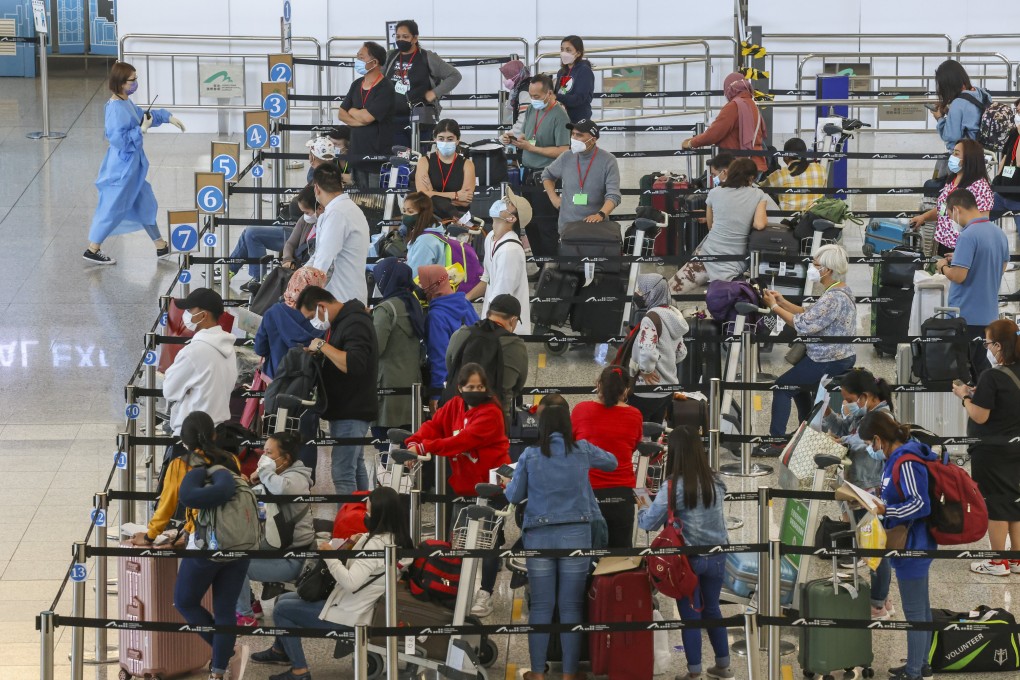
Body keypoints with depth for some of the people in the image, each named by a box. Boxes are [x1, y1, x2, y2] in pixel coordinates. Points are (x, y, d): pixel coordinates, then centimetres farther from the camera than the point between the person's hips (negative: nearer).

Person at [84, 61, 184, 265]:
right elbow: (118, 139, -29)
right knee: (114, 208, 1)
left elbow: (143, 115, 23)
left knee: (145, 205, 18)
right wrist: (141, 130, -22)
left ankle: (161, 246, 29)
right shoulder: (116, 109, -25)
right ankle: (92, 250, 13)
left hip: (133, 165, 10)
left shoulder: (127, 103, 4)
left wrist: (168, 117, 20)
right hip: (122, 167, -10)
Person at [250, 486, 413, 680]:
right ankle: (280, 650, 44)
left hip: (347, 615, -10)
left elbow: (350, 582, -34)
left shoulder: (378, 543, -29)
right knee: (283, 599, 22)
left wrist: (330, 556, -21)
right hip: (352, 605, 10)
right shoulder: (394, 538, 1)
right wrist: (357, 545, 2)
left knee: (281, 610, -1)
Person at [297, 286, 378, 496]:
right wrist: (316, 350, 5)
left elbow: (354, 364, -30)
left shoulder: (354, 324, -17)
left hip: (352, 413, -11)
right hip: (345, 410, 11)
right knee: (356, 469, 15)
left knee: (343, 474, -13)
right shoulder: (340, 322, 16)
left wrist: (322, 346, -21)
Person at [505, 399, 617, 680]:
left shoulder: (530, 455, -1)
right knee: (571, 606, 4)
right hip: (576, 534, 0)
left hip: (539, 536, 0)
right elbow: (612, 463, 22)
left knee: (541, 606, 6)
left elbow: (513, 496, 5)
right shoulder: (583, 451, 2)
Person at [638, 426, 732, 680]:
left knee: (690, 615, 5)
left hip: (688, 559, -4)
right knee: (712, 609, 20)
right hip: (716, 557, 4)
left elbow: (649, 523, -11)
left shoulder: (673, 487, -16)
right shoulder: (716, 483, -2)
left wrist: (643, 510, 12)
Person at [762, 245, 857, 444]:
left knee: (782, 386, -3)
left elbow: (804, 324, -25)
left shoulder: (833, 298, -25)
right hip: (843, 357, 11)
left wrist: (775, 307, -15)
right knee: (797, 381, 30)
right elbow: (811, 315, 11)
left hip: (828, 363, -11)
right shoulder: (841, 290, 9)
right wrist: (784, 302, 2)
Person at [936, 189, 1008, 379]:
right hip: (989, 313, 8)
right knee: (981, 365, 16)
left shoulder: (968, 236, -20)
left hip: (966, 316, -8)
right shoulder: (999, 233, 6)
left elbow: (958, 276, -24)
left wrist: (943, 266, -2)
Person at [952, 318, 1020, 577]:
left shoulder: (991, 377, -20)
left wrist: (966, 396, -3)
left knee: (994, 502, 1)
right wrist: (978, 394, 12)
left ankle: (998, 562, 5)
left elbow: (980, 416, -19)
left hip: (991, 451, -7)